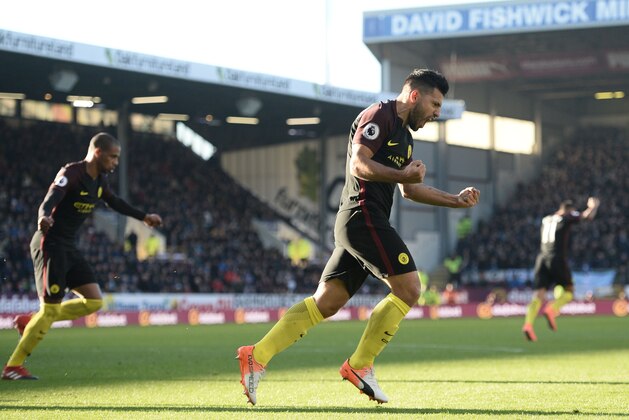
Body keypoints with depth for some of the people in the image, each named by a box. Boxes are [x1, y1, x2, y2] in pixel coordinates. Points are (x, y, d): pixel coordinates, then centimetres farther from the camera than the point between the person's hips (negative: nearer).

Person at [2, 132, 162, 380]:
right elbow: (48, 203, -33)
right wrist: (44, 218, -56)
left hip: (69, 247, 9)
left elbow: (114, 202, 28)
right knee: (51, 308, -13)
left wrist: (143, 217, 36)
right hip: (50, 245, -9)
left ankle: (30, 323, 13)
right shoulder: (71, 174, -19)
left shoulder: (99, 179, 8)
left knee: (94, 301, 4)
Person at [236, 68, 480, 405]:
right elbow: (359, 164, -18)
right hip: (363, 216, -10)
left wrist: (456, 200, 25)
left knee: (325, 303, 5)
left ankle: (257, 356, 2)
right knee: (408, 289, -10)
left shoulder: (404, 134, 25)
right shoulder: (379, 116, -6)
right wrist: (402, 175, -28)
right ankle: (360, 365, -5)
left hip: (354, 225, 10)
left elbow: (410, 190, 32)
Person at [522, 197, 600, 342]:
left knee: (538, 294, -5)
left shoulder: (545, 220, 21)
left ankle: (528, 324, -26)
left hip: (541, 258, 5)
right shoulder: (567, 217, 6)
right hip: (557, 258, -5)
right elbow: (588, 216, 4)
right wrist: (593, 206, 26)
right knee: (568, 291, 11)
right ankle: (551, 309, -16)